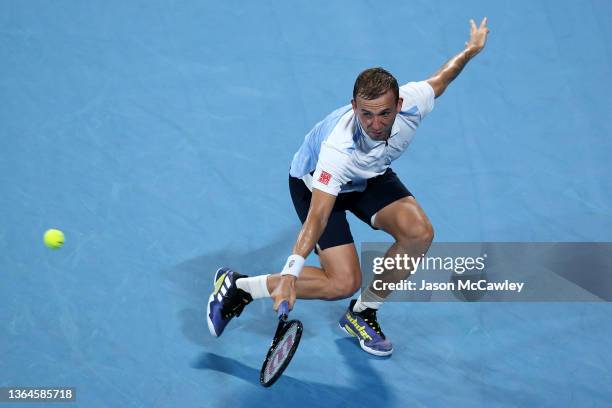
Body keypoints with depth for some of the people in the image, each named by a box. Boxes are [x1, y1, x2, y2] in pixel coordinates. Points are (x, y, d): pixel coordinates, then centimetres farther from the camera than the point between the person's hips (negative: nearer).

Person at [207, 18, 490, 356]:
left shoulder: (413, 103, -30)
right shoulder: (338, 149, -44)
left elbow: (439, 79, -5)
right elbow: (317, 216, -47)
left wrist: (471, 50, 13)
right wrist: (290, 274, -57)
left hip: (370, 176, 6)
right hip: (316, 182, -6)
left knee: (419, 233, -20)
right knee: (344, 282, -19)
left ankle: (361, 314, 2)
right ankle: (238, 287, -4)